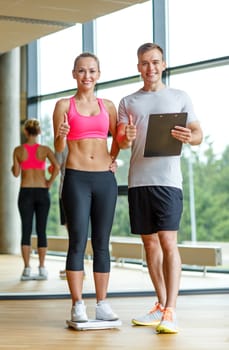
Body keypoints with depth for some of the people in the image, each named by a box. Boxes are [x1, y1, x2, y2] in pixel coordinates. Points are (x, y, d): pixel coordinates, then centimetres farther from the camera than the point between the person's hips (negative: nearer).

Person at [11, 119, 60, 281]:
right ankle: (42, 269, 3)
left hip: (25, 192, 0)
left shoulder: (18, 150, 0)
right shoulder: (45, 149, -1)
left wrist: (13, 167, 21)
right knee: (41, 230, 4)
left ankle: (27, 269, -1)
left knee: (26, 230, 3)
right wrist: (49, 183, -1)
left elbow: (16, 173, 0)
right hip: (42, 192, 0)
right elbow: (57, 167, -14)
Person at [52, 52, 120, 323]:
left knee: (101, 243, 5)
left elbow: (118, 137, 25)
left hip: (105, 179, 3)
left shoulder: (108, 106, 11)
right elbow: (58, 148, -1)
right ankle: (77, 305, 1)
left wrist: (113, 158, 12)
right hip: (76, 178, -3)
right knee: (77, 242, -4)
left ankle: (102, 304, 9)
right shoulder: (64, 105, 3)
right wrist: (61, 136, -21)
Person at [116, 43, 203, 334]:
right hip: (138, 180, 3)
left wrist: (189, 137, -17)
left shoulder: (180, 97, 10)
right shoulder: (128, 102, 15)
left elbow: (199, 134, 7)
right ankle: (161, 305, 18)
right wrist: (126, 138, -14)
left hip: (167, 179, -3)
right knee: (149, 242, 8)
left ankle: (170, 312, -13)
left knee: (168, 241, -12)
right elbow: (119, 140, 10)